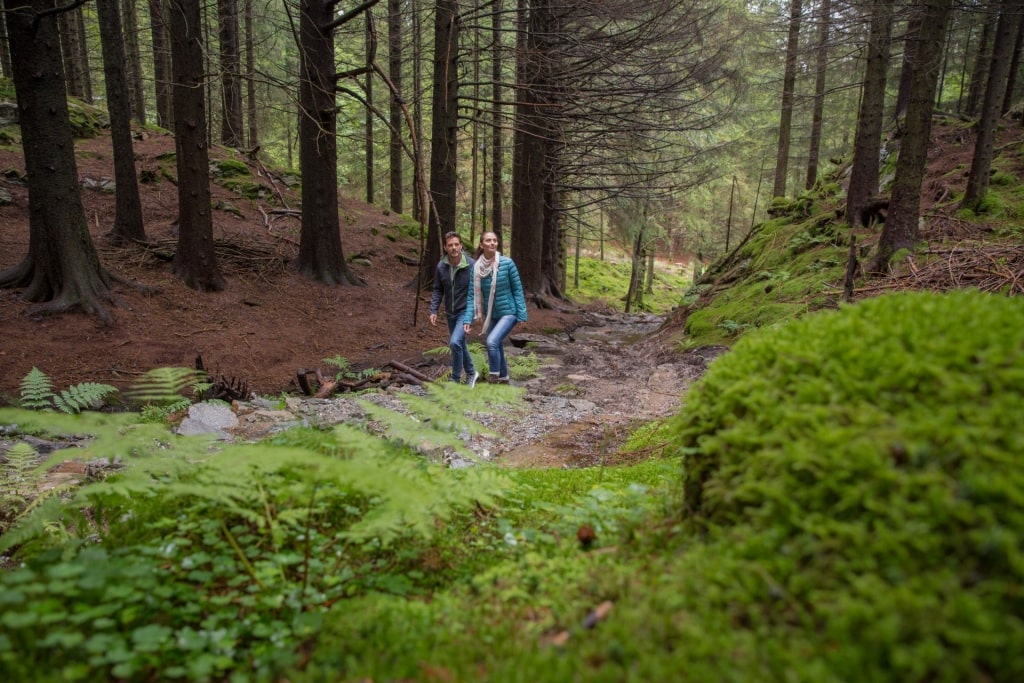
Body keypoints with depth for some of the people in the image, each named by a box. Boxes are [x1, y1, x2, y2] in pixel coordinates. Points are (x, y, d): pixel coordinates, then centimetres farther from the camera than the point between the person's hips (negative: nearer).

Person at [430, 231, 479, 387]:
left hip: (465, 311, -5)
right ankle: (471, 373, 39)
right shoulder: (441, 266, -5)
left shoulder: (471, 265, -17)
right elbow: (438, 290, 3)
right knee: (460, 345, 17)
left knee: (455, 342, -20)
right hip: (450, 313, 5)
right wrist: (433, 311, -5)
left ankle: (455, 379, -4)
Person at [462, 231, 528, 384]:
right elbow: (472, 295, -3)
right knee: (497, 348, 14)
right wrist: (468, 319, -12)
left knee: (492, 342, -24)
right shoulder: (476, 267, -5)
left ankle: (494, 379, -9)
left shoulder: (507, 263, -13)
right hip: (490, 315, 5)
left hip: (508, 312, -4)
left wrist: (522, 315, -11)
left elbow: (517, 289, -8)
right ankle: (503, 380, 34)